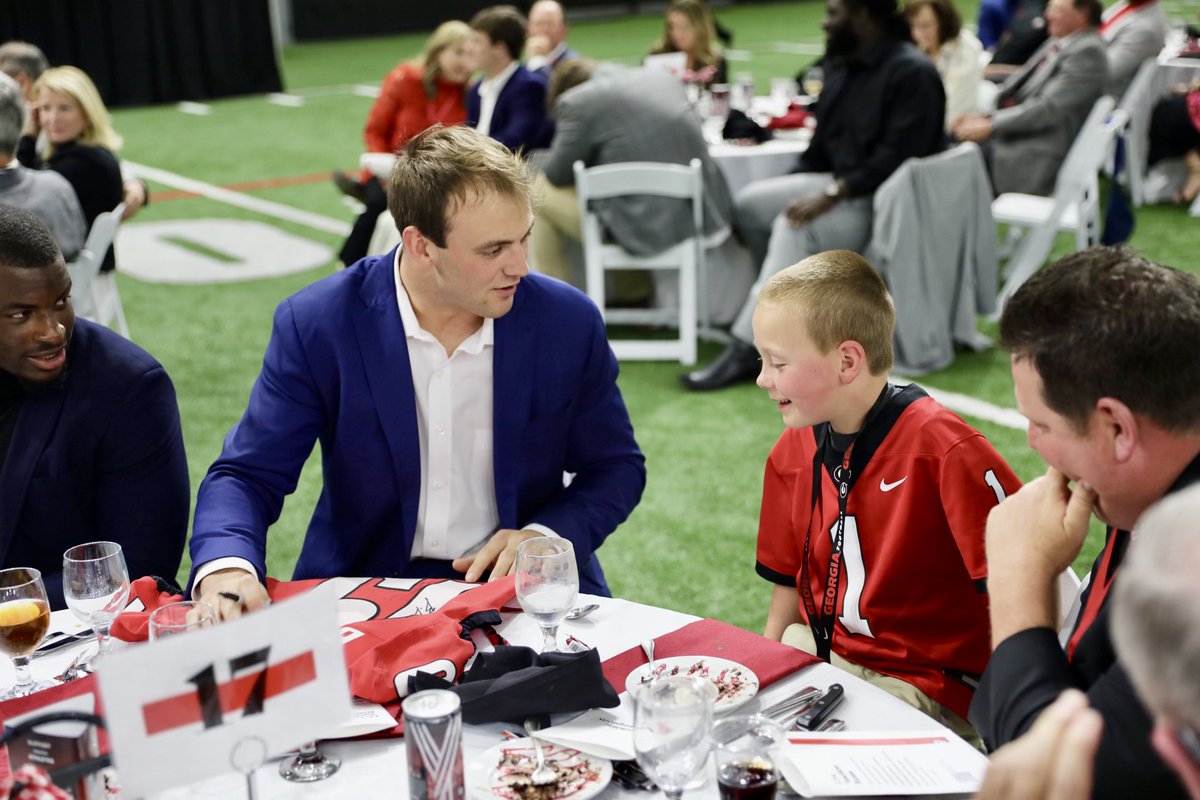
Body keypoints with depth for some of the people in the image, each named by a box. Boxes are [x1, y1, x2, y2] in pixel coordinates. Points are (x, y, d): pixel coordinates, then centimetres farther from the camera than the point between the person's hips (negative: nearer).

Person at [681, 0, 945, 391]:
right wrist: (799, 193, 3)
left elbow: (898, 157, -25)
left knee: (795, 227, -31)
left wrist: (832, 194, -31)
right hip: (840, 185, 9)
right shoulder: (841, 66, 9)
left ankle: (747, 350, -30)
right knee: (749, 202, -5)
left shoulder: (912, 73, -17)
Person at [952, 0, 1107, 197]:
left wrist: (990, 125, -21)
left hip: (1038, 159, -9)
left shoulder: (1088, 51, -14)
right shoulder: (1057, 42, 14)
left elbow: (1048, 108, -21)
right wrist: (984, 117, 2)